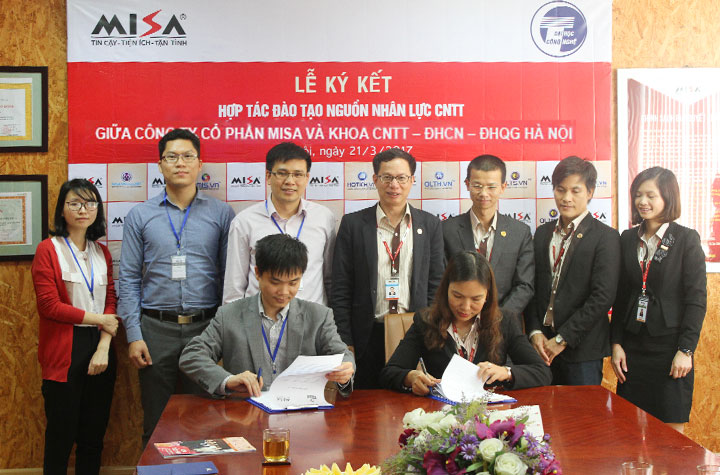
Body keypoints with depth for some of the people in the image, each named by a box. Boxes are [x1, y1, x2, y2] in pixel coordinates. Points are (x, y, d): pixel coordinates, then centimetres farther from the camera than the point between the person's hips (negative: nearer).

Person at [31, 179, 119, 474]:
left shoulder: (102, 253, 11)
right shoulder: (48, 250, -4)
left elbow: (111, 302, 5)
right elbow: (48, 305, -12)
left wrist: (103, 348, -8)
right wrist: (98, 319, -9)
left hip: (99, 349, 5)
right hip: (64, 353, -5)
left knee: (94, 432, 10)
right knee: (61, 432, 3)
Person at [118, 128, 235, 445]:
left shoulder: (221, 213, 5)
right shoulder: (140, 216, 6)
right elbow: (129, 279, 4)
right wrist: (133, 335, -4)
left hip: (205, 327, 0)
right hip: (156, 328, 1)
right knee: (156, 423, 9)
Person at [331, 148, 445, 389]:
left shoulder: (430, 225, 7)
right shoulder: (353, 224, 2)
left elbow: (436, 285, 8)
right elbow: (340, 290, 0)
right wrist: (345, 343, -5)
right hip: (369, 337, -1)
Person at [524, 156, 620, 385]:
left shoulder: (605, 237, -5)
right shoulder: (543, 233, 12)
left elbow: (603, 297, -13)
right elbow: (532, 288, 11)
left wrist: (562, 339, -13)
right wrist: (534, 332, -3)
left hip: (582, 350, -4)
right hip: (543, 348, 4)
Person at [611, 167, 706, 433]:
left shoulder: (686, 239, -4)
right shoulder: (628, 239, 9)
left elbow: (697, 299, -6)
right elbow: (620, 296, 11)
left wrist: (686, 350, -12)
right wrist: (616, 343, 4)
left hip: (669, 346, -4)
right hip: (633, 346, 4)